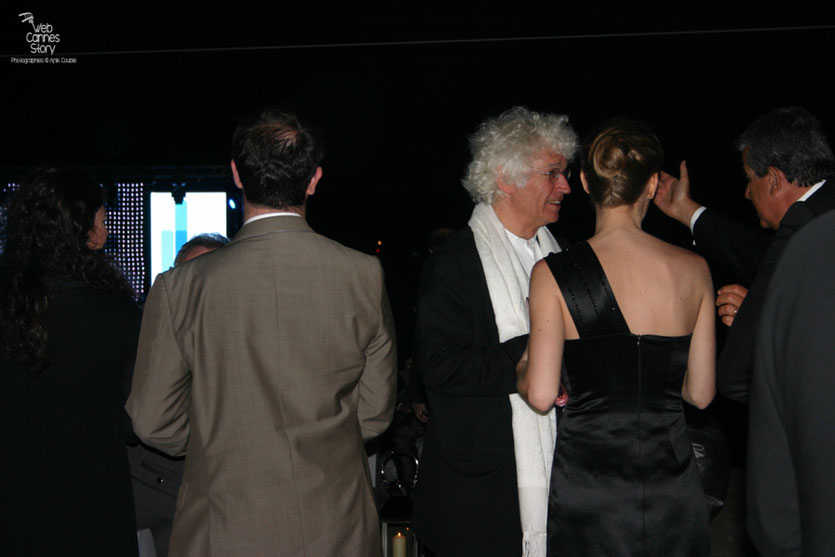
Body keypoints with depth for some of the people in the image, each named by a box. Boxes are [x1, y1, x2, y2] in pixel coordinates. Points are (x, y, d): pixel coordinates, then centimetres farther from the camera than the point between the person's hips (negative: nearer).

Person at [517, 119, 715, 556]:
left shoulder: (553, 274, -12)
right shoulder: (694, 269, -3)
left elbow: (540, 395, -13)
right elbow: (701, 393, 2)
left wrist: (520, 368, 8)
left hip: (590, 482, -2)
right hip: (673, 485, 3)